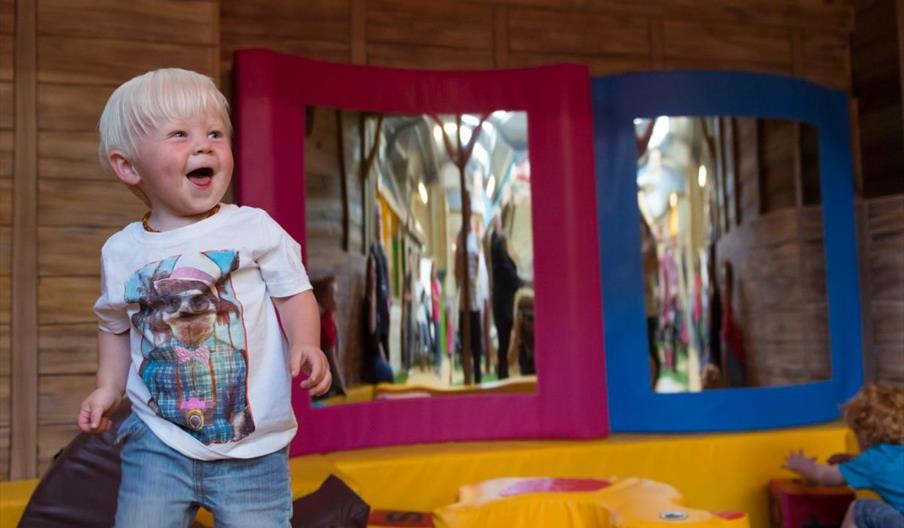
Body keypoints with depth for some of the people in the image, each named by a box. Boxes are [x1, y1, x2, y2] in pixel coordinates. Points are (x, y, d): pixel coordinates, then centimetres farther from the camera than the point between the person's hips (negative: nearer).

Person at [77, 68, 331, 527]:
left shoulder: (255, 228, -8)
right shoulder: (121, 251, 1)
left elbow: (294, 292, -3)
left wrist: (306, 344, -20)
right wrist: (108, 388, 7)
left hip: (253, 442, -2)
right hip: (158, 438, 2)